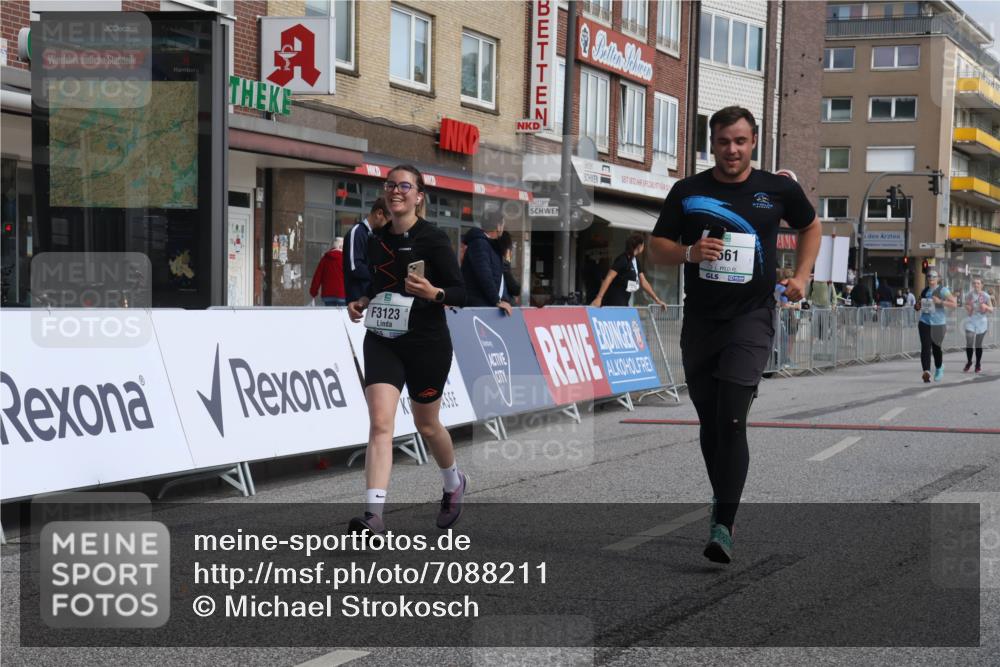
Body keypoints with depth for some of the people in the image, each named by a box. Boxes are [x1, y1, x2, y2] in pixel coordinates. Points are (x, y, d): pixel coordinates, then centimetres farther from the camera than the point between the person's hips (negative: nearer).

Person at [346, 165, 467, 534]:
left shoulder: (433, 238, -7)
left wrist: (432, 292, -27)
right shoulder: (376, 240, 10)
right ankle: (374, 516, -21)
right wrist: (361, 303, 6)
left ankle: (455, 483, 43)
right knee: (380, 423, -13)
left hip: (427, 343, -4)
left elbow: (460, 293, -8)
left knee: (426, 425, 12)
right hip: (381, 341, 4)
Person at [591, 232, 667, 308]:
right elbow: (608, 278, -21)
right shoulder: (622, 260, -14)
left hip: (624, 304, 9)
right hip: (614, 303, -9)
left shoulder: (636, 262, 12)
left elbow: (644, 283, 18)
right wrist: (599, 298, -29)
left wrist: (657, 300, 16)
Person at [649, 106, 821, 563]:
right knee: (709, 422, 11)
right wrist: (689, 253, -14)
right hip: (699, 319, 3)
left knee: (731, 419, -15)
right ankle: (722, 499, 31)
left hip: (751, 317, -3)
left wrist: (801, 276, 7)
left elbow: (811, 226, 21)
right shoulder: (687, 191, 4)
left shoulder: (778, 190, 3)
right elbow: (656, 248, 7)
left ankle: (723, 526, -16)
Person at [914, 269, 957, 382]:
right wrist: (917, 306, 3)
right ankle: (926, 371, -22)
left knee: (936, 348, 9)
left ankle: (939, 368, 35)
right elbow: (920, 305, 27)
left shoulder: (942, 290, -4)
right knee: (925, 347, -13)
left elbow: (954, 304, -11)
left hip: (938, 323, -3)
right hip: (925, 322, 3)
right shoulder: (925, 291, 13)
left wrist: (940, 302, -23)